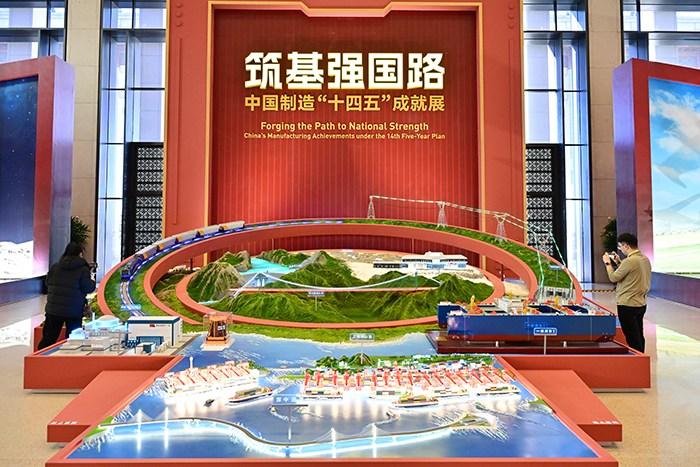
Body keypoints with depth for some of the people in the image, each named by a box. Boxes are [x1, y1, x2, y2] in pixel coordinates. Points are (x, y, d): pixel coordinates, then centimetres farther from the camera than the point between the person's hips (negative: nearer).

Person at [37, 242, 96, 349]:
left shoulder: (55, 267, 3)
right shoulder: (83, 269, -11)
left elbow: (48, 282, 13)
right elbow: (88, 288, -12)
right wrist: (92, 280, 7)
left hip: (53, 309, 4)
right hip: (74, 312, -4)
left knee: (48, 338, 13)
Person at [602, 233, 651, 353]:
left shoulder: (629, 261, -21)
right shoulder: (645, 259, 7)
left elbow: (613, 278, -15)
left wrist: (608, 263, -1)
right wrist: (618, 262, 17)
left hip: (628, 305, -9)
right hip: (641, 303, 9)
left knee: (632, 338, -1)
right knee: (639, 336, 17)